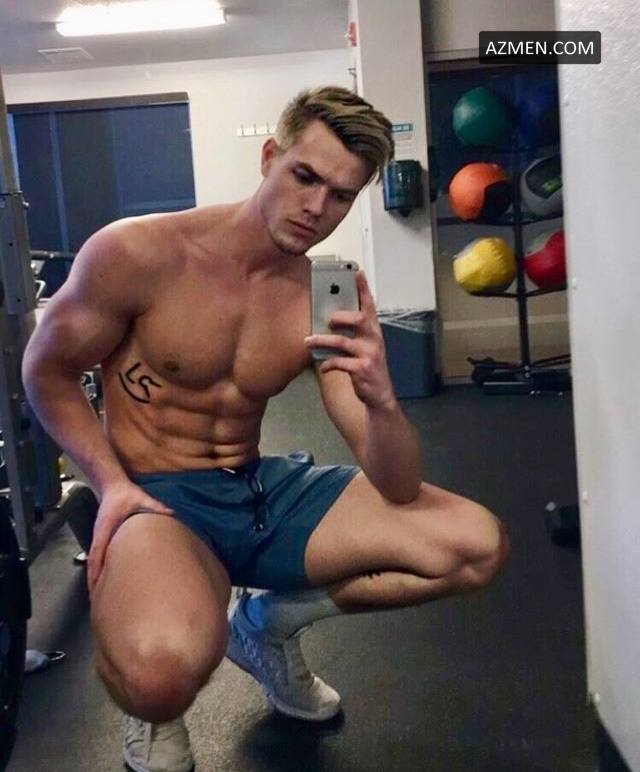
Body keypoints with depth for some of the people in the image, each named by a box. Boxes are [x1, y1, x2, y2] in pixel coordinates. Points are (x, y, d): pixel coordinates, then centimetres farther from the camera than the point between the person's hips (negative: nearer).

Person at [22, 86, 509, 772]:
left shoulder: (331, 302, -5)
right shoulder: (138, 253, -14)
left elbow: (398, 490, -9)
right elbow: (46, 371, 0)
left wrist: (380, 398, -31)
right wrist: (111, 483, -15)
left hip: (263, 488, 5)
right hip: (157, 498, -4)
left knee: (477, 545, -6)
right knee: (165, 666, -40)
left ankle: (269, 622, 14)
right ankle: (155, 713, 3)